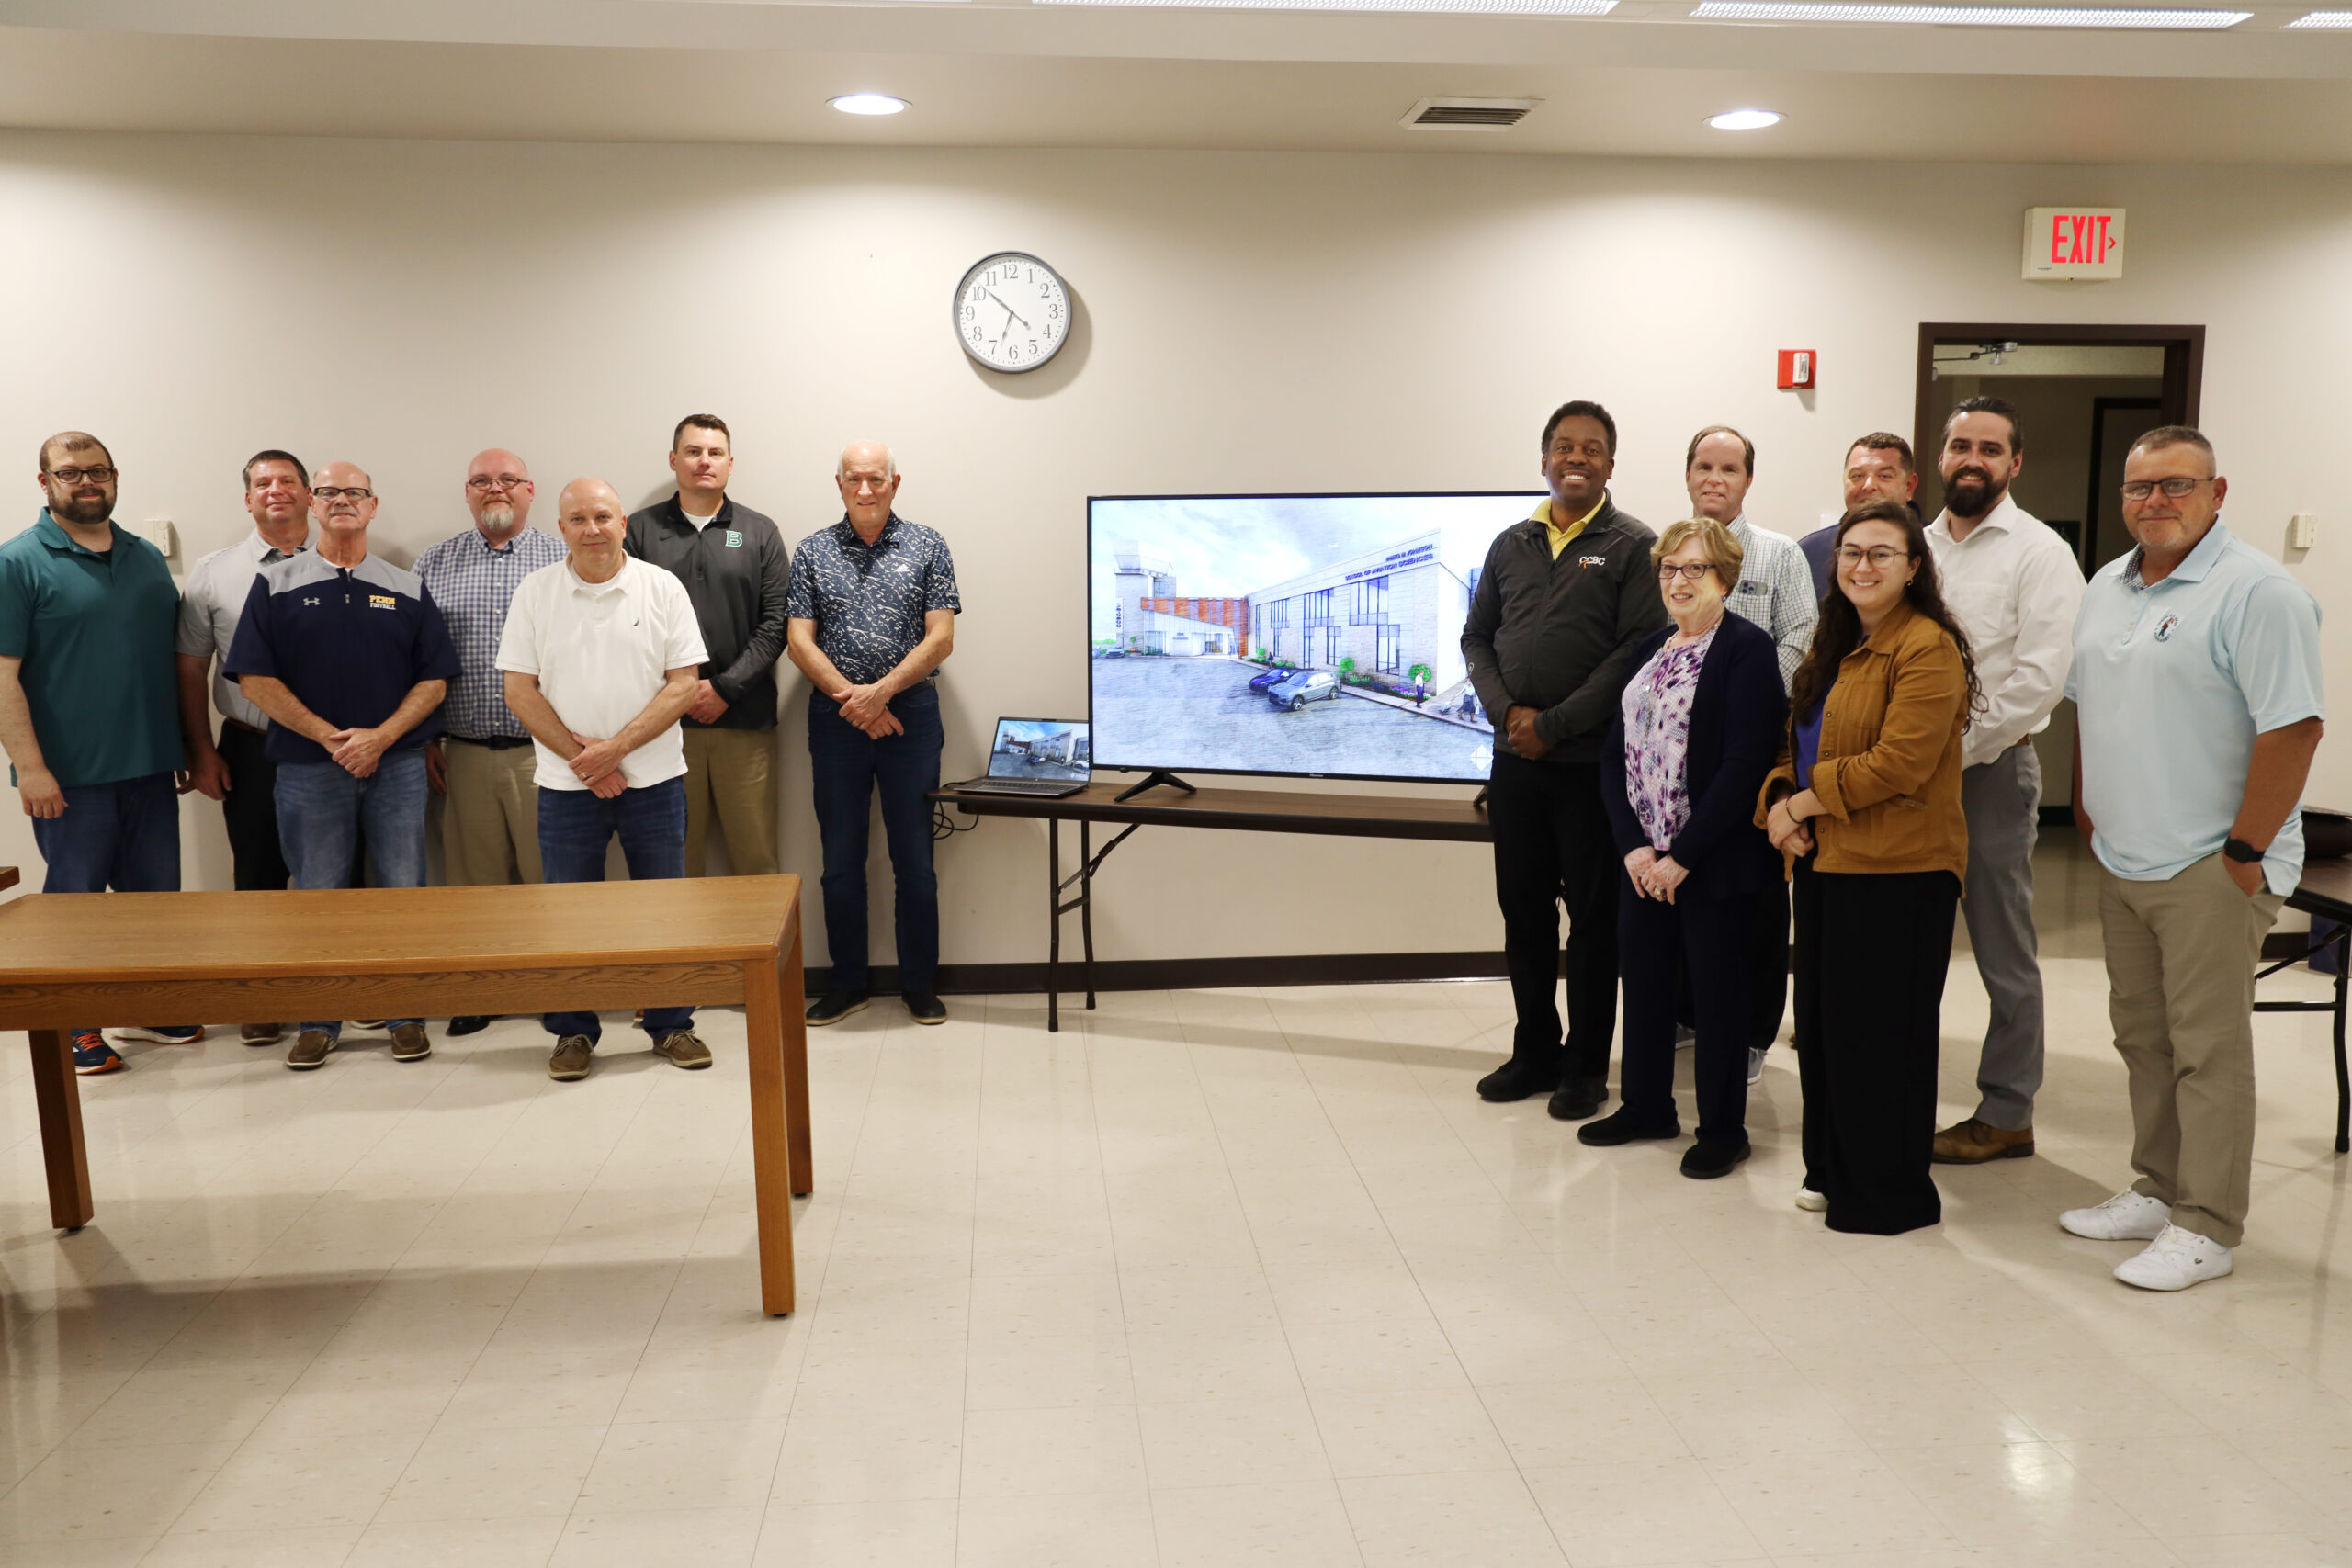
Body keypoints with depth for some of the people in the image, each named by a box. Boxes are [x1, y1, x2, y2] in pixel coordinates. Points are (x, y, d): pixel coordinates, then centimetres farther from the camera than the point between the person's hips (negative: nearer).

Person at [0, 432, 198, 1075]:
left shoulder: (148, 558, 11)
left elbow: (178, 658, 16)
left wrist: (186, 747, 13)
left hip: (151, 767, 5)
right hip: (70, 777, -5)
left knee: (156, 897, 13)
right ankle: (72, 1028, 17)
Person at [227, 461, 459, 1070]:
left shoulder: (407, 589, 8)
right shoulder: (276, 585, 5)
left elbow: (434, 679, 4)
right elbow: (254, 677, -2)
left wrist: (380, 736, -10)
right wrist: (329, 736, -10)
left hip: (396, 764, 1)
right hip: (307, 767, 0)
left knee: (404, 893, 3)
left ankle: (406, 1015, 14)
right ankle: (318, 1020, 17)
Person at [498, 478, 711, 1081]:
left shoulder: (662, 587, -1)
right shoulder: (535, 592, 2)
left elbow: (684, 684, -5)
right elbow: (519, 690, 0)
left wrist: (615, 747, -14)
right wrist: (580, 757, -10)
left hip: (653, 777, 0)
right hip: (566, 783, 1)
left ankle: (671, 1024, 21)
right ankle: (574, 1032, 21)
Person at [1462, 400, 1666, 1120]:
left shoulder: (1633, 546, -4)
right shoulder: (1511, 545, 11)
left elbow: (1638, 650, -12)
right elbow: (1477, 637, 12)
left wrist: (1553, 725, -14)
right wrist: (1507, 711, -6)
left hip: (1592, 761, -4)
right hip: (1514, 759, 5)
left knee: (1593, 915, 4)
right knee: (1523, 908, 11)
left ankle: (1586, 1063, 17)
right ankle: (1535, 1051, 25)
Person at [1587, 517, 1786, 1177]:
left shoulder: (1748, 647, -9)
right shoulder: (1649, 650, 12)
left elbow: (1745, 764, -17)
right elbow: (1615, 753, 8)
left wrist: (1683, 856, -17)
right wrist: (1633, 846, -5)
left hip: (1714, 862, -6)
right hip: (1642, 859, 7)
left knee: (1717, 992, 5)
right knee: (1642, 980, 14)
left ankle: (1722, 1128, 19)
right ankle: (1646, 1106, 31)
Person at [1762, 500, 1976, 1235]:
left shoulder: (1928, 648, -13)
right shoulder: (1835, 646, 17)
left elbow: (1900, 761, -21)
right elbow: (1796, 741, 18)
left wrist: (1805, 801, -14)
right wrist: (1777, 802, -1)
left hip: (1898, 871, -9)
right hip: (1824, 863, 9)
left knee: (1879, 1032, 0)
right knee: (1824, 1022, 15)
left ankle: (1890, 1194, 14)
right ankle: (1832, 1169, 29)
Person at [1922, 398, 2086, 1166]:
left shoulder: (2039, 551, -7)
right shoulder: (1920, 544, 12)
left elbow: (2041, 679, -15)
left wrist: (1959, 750, -15)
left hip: (1992, 769, -5)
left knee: (2004, 956, 4)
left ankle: (2006, 1115, 16)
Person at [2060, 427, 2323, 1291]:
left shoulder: (2258, 592, -13)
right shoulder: (2107, 586, 12)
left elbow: (2293, 727, -18)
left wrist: (2245, 849, -18)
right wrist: (2086, 806, 14)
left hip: (2209, 870, -8)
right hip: (2121, 861, 8)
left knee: (2208, 1050, -1)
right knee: (2142, 1037, 15)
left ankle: (2205, 1228, 9)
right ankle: (2158, 1191, 29)